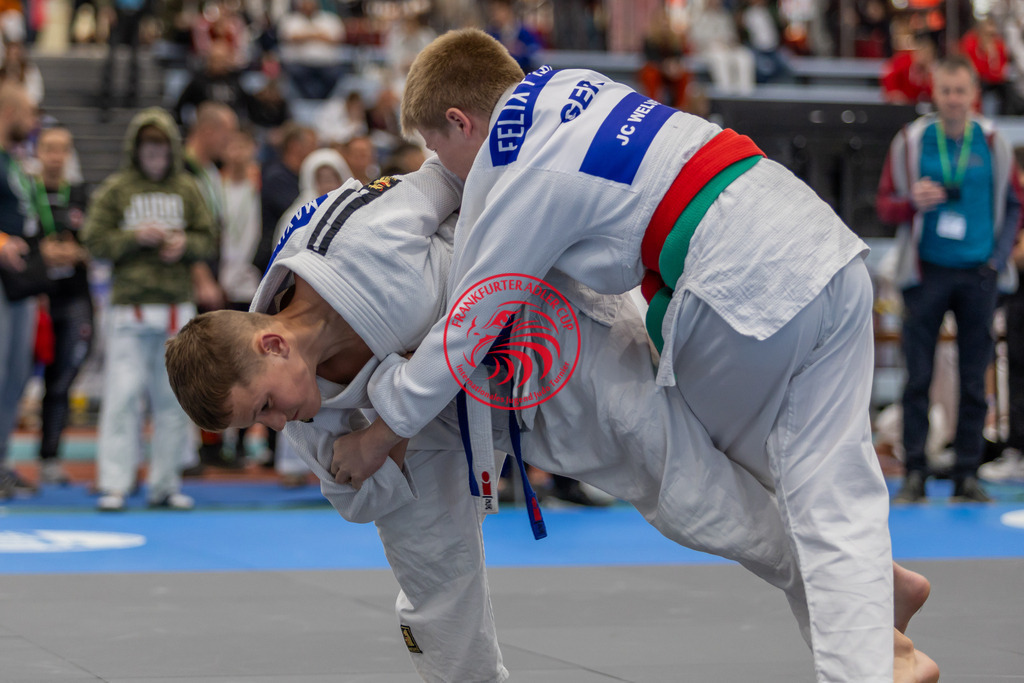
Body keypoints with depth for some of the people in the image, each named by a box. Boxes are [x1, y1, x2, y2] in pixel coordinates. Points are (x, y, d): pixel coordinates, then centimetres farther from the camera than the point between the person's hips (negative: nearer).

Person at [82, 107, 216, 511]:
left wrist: (184, 244, -8)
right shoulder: (115, 189, 3)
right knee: (123, 395, -8)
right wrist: (135, 237, -12)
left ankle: (165, 482, 12)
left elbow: (207, 238, 11)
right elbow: (94, 241, 0)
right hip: (130, 306, -3)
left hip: (178, 305, 3)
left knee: (174, 398, 5)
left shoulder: (187, 190, 9)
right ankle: (114, 483, -6)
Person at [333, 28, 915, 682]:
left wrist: (378, 437, 13)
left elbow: (465, 332, 1)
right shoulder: (564, 86, 18)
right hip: (834, 255, 8)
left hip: (750, 285, -8)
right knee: (836, 506, 4)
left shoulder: (512, 177, -4)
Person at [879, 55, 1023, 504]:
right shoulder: (911, 142, 2)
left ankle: (967, 475, 8)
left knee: (974, 382, 2)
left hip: (977, 276, 1)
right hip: (926, 272, -1)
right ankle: (914, 474, 2)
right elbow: (886, 204, 5)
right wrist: (913, 201, -16)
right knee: (918, 378, -3)